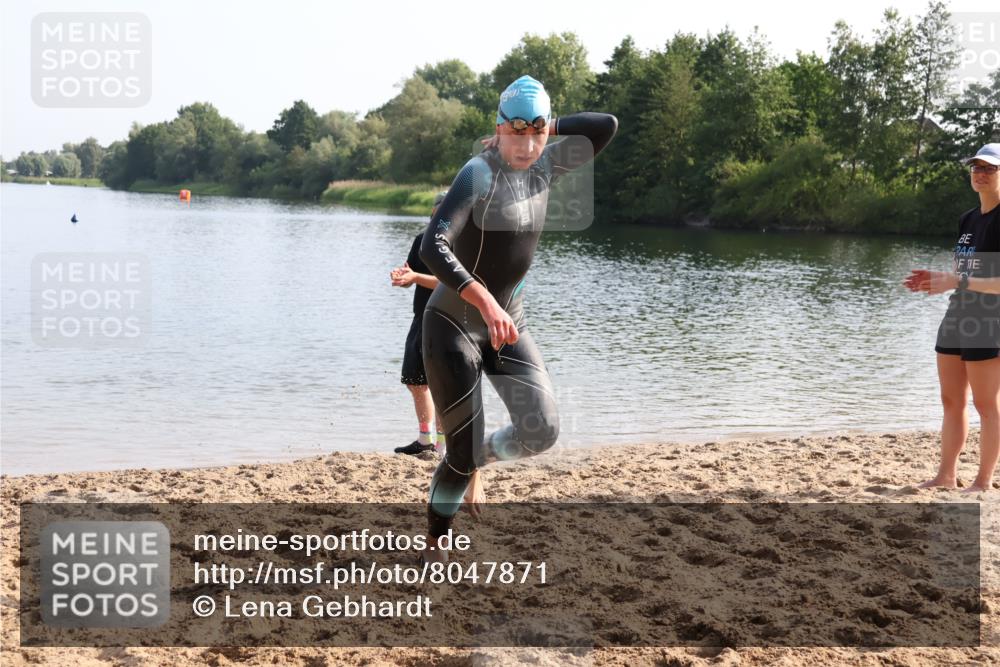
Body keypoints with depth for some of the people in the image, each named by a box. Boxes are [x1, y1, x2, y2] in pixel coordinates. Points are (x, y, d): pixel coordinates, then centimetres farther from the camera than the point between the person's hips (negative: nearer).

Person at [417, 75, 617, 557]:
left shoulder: (544, 169, 1)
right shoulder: (479, 174, -20)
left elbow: (606, 126, 5)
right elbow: (432, 248, -33)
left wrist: (546, 128, 0)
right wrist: (485, 302, -43)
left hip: (508, 325, 6)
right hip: (453, 324, -6)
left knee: (542, 430, -8)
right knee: (463, 454, -3)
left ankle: (476, 461, 23)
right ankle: (433, 547, 21)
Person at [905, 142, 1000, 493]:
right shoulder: (967, 219, 14)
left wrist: (958, 281, -23)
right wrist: (937, 279, 5)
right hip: (956, 319, 8)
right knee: (951, 402, 11)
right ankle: (946, 474, 19)